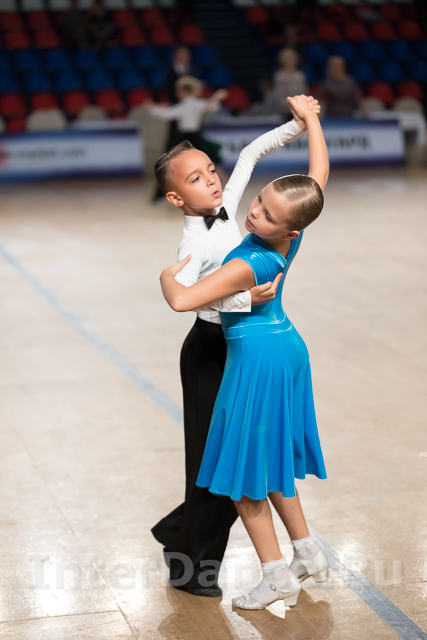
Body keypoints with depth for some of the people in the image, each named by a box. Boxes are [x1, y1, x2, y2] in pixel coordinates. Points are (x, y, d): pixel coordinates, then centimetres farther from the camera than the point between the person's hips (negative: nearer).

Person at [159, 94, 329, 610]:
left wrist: (168, 275, -13)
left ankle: (276, 576, 8)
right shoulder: (292, 234, -9)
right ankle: (307, 554, 27)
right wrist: (309, 115, 14)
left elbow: (182, 301, -35)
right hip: (287, 345, 8)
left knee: (244, 469, 3)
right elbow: (320, 169, 5)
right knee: (269, 458, 20)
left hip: (256, 356, -8)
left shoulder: (248, 264, -29)